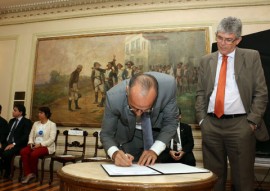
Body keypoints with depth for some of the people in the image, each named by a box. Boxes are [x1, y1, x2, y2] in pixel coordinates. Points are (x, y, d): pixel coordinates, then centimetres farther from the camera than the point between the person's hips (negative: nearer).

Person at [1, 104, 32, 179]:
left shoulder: (27, 122, -3)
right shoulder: (11, 121, 21)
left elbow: (25, 136, -13)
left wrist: (14, 144, -21)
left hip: (17, 145, -6)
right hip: (7, 143, 7)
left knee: (6, 153, -31)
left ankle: (7, 174, -9)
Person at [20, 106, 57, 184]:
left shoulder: (52, 124, -3)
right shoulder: (35, 123, 16)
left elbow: (52, 139, -13)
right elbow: (31, 135, 13)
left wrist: (40, 144, -20)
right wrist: (31, 143, -7)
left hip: (46, 146, -5)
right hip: (35, 145, 6)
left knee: (34, 154, -32)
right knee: (23, 151, -23)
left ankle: (33, 173, -5)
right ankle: (28, 174, -19)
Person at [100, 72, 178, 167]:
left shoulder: (168, 85, -33)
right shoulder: (114, 97, -33)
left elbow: (170, 122, -18)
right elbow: (106, 133, -19)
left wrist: (155, 150, -30)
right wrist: (115, 153, -38)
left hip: (158, 134, 1)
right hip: (127, 138, 0)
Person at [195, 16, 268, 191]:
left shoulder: (251, 57, 4)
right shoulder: (206, 60, 11)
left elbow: (261, 93, 1)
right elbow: (200, 93, 11)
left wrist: (252, 121, -6)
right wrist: (201, 119, 2)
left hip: (240, 124, -2)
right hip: (211, 125, 2)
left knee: (243, 176, 8)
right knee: (214, 175, 11)